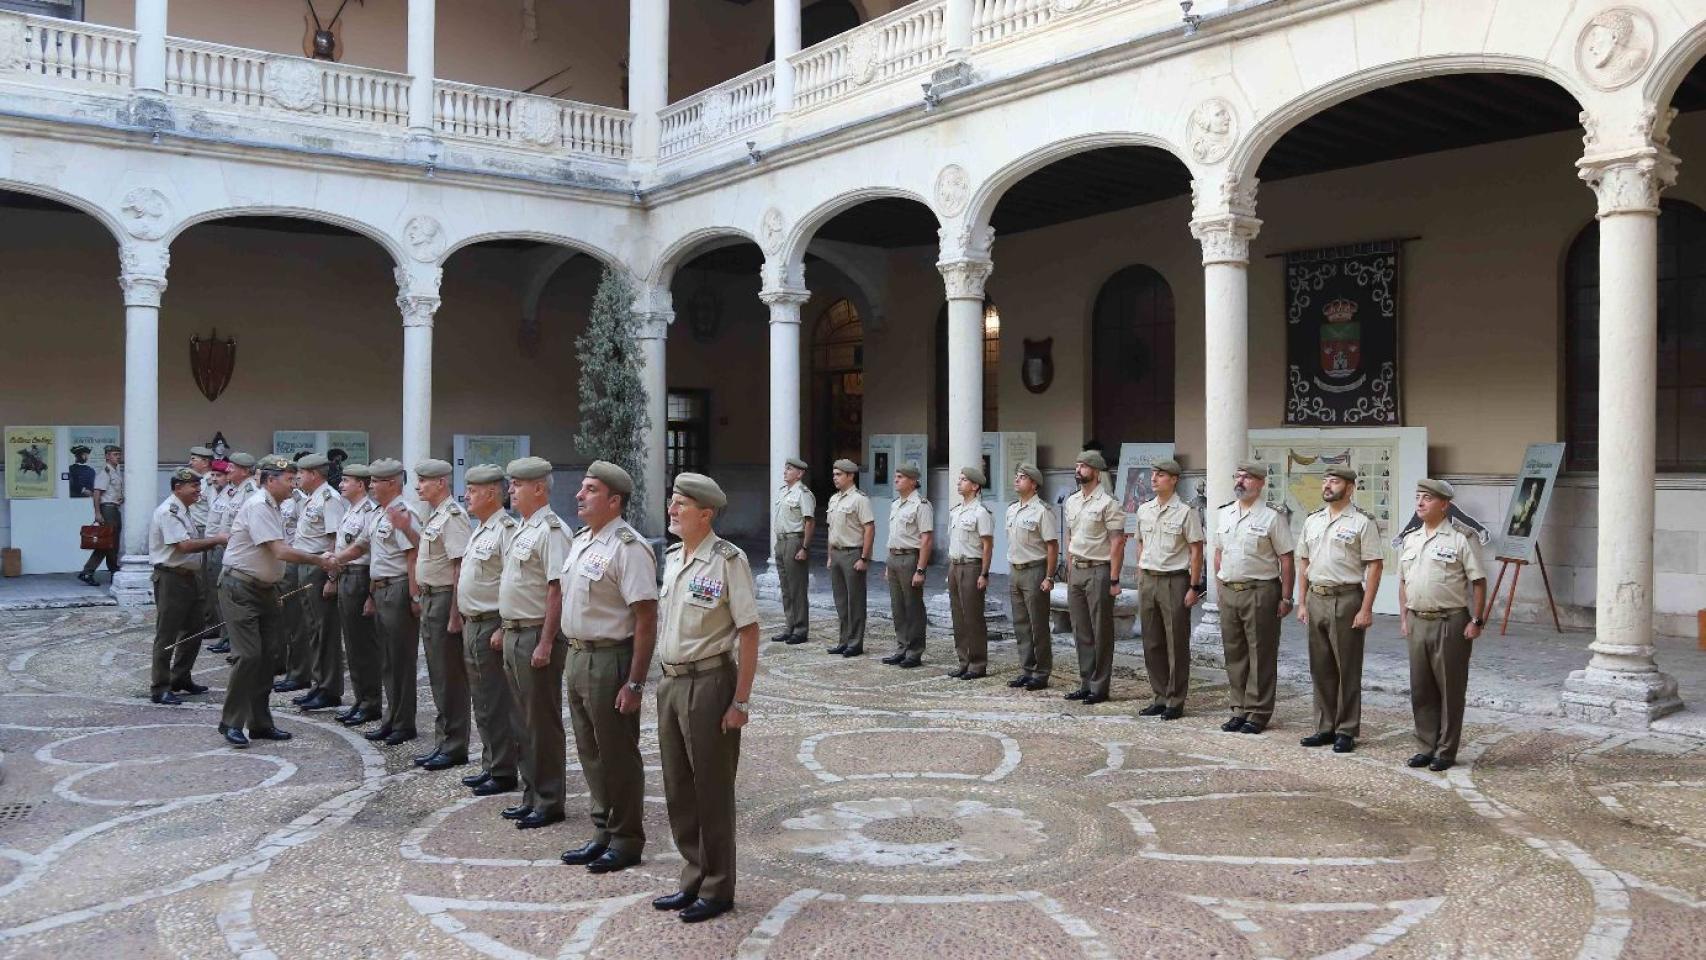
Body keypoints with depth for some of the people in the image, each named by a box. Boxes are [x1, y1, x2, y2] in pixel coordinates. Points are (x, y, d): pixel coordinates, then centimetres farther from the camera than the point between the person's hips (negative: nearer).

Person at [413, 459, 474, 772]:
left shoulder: (452, 516, -17)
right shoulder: (434, 516, 14)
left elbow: (460, 568, -22)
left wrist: (454, 614, -24)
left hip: (445, 599, -10)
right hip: (430, 598, 10)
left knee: (450, 678, -2)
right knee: (439, 676, 15)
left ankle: (454, 747, 7)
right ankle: (442, 743, 24)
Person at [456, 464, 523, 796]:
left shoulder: (506, 530, -17)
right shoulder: (479, 531, 15)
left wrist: (503, 629, -24)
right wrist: (463, 617, 19)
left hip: (491, 627, -10)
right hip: (472, 625, 10)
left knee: (494, 705, -3)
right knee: (483, 703, 16)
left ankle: (503, 773, 5)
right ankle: (490, 766, 25)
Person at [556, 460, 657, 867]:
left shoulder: (628, 547, -18)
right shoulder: (581, 539, 11)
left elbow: (646, 619, -21)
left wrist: (635, 683, -22)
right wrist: (573, 653, 15)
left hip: (610, 660, -9)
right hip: (578, 655, 9)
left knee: (617, 755, 3)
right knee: (590, 752, 17)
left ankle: (625, 841, 17)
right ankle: (603, 831, 31)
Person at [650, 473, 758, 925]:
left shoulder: (727, 560, -14)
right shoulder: (672, 557, 9)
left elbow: (748, 633, -14)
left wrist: (740, 701, -15)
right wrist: (666, 679, 12)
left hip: (709, 682, -7)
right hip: (671, 681, 8)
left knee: (712, 789, 3)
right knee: (678, 787, 15)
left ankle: (718, 890, 19)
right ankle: (693, 880, 30)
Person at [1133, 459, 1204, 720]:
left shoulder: (1186, 512, -7)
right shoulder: (1144, 510, 11)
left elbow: (1196, 551, -7)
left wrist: (1194, 587, -11)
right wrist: (1141, 580, 13)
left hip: (1174, 581, -6)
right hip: (1148, 580, 6)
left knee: (1177, 644, 0)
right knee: (1152, 642, 9)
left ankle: (1175, 701, 7)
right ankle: (1159, 697, 19)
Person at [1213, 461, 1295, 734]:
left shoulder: (1271, 517, -7)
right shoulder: (1224, 514, 11)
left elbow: (1286, 559, -7)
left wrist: (1286, 598, -10)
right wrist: (1220, 584, 13)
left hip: (1260, 592, -6)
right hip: (1228, 592, 6)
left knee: (1261, 655, 0)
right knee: (1234, 653, 11)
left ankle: (1258, 713, 8)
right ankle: (1239, 709, 21)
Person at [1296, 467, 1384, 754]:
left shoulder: (1362, 523, -6)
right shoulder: (1311, 521, 12)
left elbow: (1374, 567, -9)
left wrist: (1366, 609, -14)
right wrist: (1302, 603, 10)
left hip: (1346, 599, -6)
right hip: (1316, 598, 6)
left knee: (1347, 669, 1)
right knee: (1320, 668, 11)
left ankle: (1346, 731, 10)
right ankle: (1325, 727, 21)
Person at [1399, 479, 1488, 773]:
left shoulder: (1459, 539, -7)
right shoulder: (1410, 540, 12)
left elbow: (1479, 582, -7)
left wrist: (1476, 621, -11)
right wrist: (1404, 618, 12)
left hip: (1450, 622, -6)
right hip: (1418, 622, 6)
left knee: (1450, 690, 2)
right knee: (1420, 690, 10)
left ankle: (1445, 752, 10)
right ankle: (1425, 748, 21)